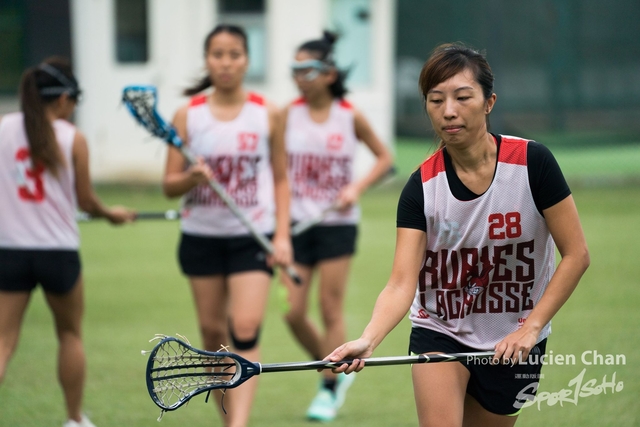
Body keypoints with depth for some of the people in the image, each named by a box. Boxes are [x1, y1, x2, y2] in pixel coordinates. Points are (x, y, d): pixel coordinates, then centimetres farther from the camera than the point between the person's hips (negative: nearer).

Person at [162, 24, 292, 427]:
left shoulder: (268, 114, 0)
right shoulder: (188, 114, 0)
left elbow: (281, 178, 7)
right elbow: (170, 185, 1)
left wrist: (282, 234, -2)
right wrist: (191, 178, -21)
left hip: (253, 236, -2)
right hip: (202, 236, 2)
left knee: (245, 331, -15)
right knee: (213, 333, 8)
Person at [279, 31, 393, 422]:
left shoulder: (350, 117, -4)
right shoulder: (289, 115, -1)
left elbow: (385, 158, 6)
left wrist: (356, 188, -9)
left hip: (337, 224, -2)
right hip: (295, 223, 2)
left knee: (331, 310, -2)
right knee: (293, 312, -2)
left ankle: (330, 390, 11)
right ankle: (335, 371, 22)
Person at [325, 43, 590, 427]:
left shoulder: (531, 162, -18)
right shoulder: (423, 186, -15)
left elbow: (576, 255, -12)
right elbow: (402, 283, -21)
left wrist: (531, 327, -19)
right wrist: (367, 341, -40)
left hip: (514, 342, 0)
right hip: (439, 333, 0)